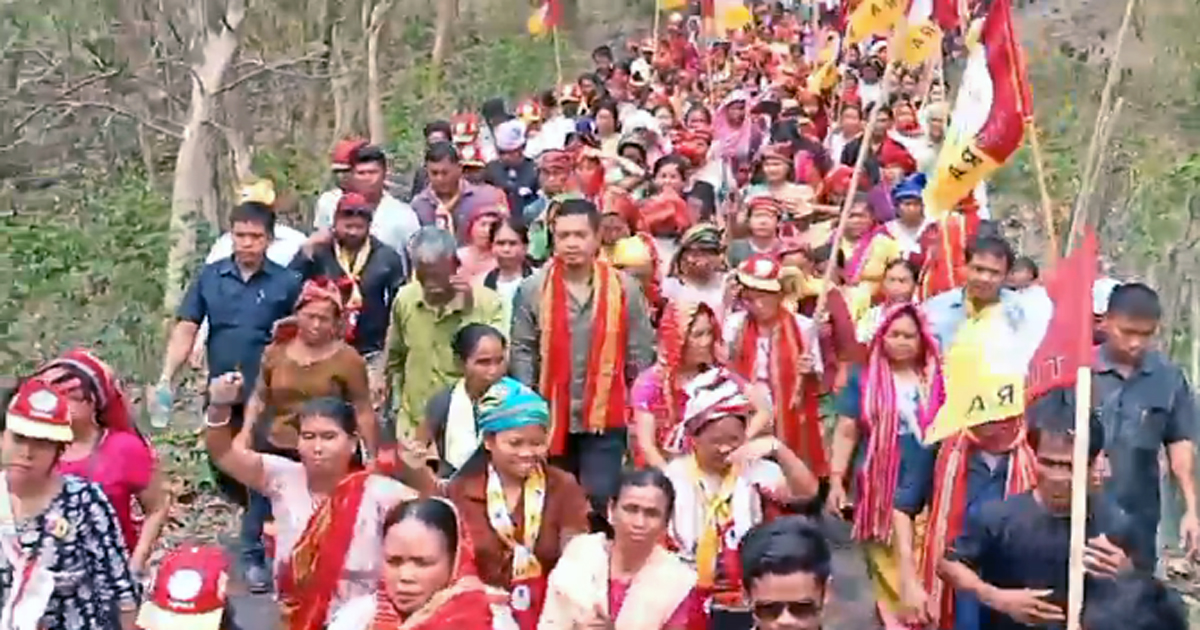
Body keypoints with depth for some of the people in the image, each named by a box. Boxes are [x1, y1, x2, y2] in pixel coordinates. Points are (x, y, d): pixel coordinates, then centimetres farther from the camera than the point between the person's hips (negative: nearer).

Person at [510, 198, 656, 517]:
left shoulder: (624, 288, -3)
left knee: (600, 500, 0)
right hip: (551, 417, 1)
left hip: (606, 417, -1)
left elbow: (640, 354, 1)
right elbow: (522, 351, -3)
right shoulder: (533, 289, -4)